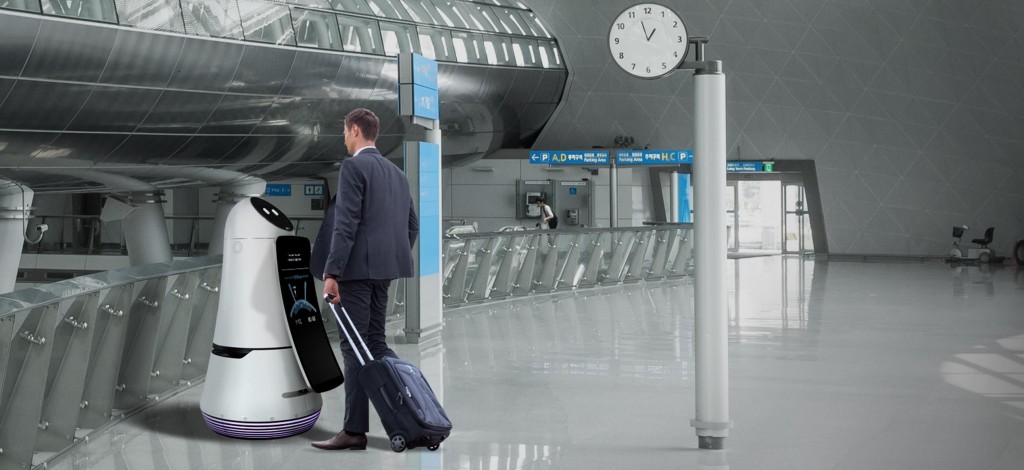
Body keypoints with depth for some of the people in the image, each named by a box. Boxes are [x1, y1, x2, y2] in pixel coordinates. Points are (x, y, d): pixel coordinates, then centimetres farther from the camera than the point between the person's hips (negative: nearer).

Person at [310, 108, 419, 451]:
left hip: (357, 267, -8)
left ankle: (355, 431, -2)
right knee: (375, 342, 15)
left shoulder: (353, 166, -9)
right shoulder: (395, 171, 17)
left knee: (354, 346, -4)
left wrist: (331, 273, -18)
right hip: (384, 269, 8)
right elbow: (412, 224, 18)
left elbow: (346, 223, -17)